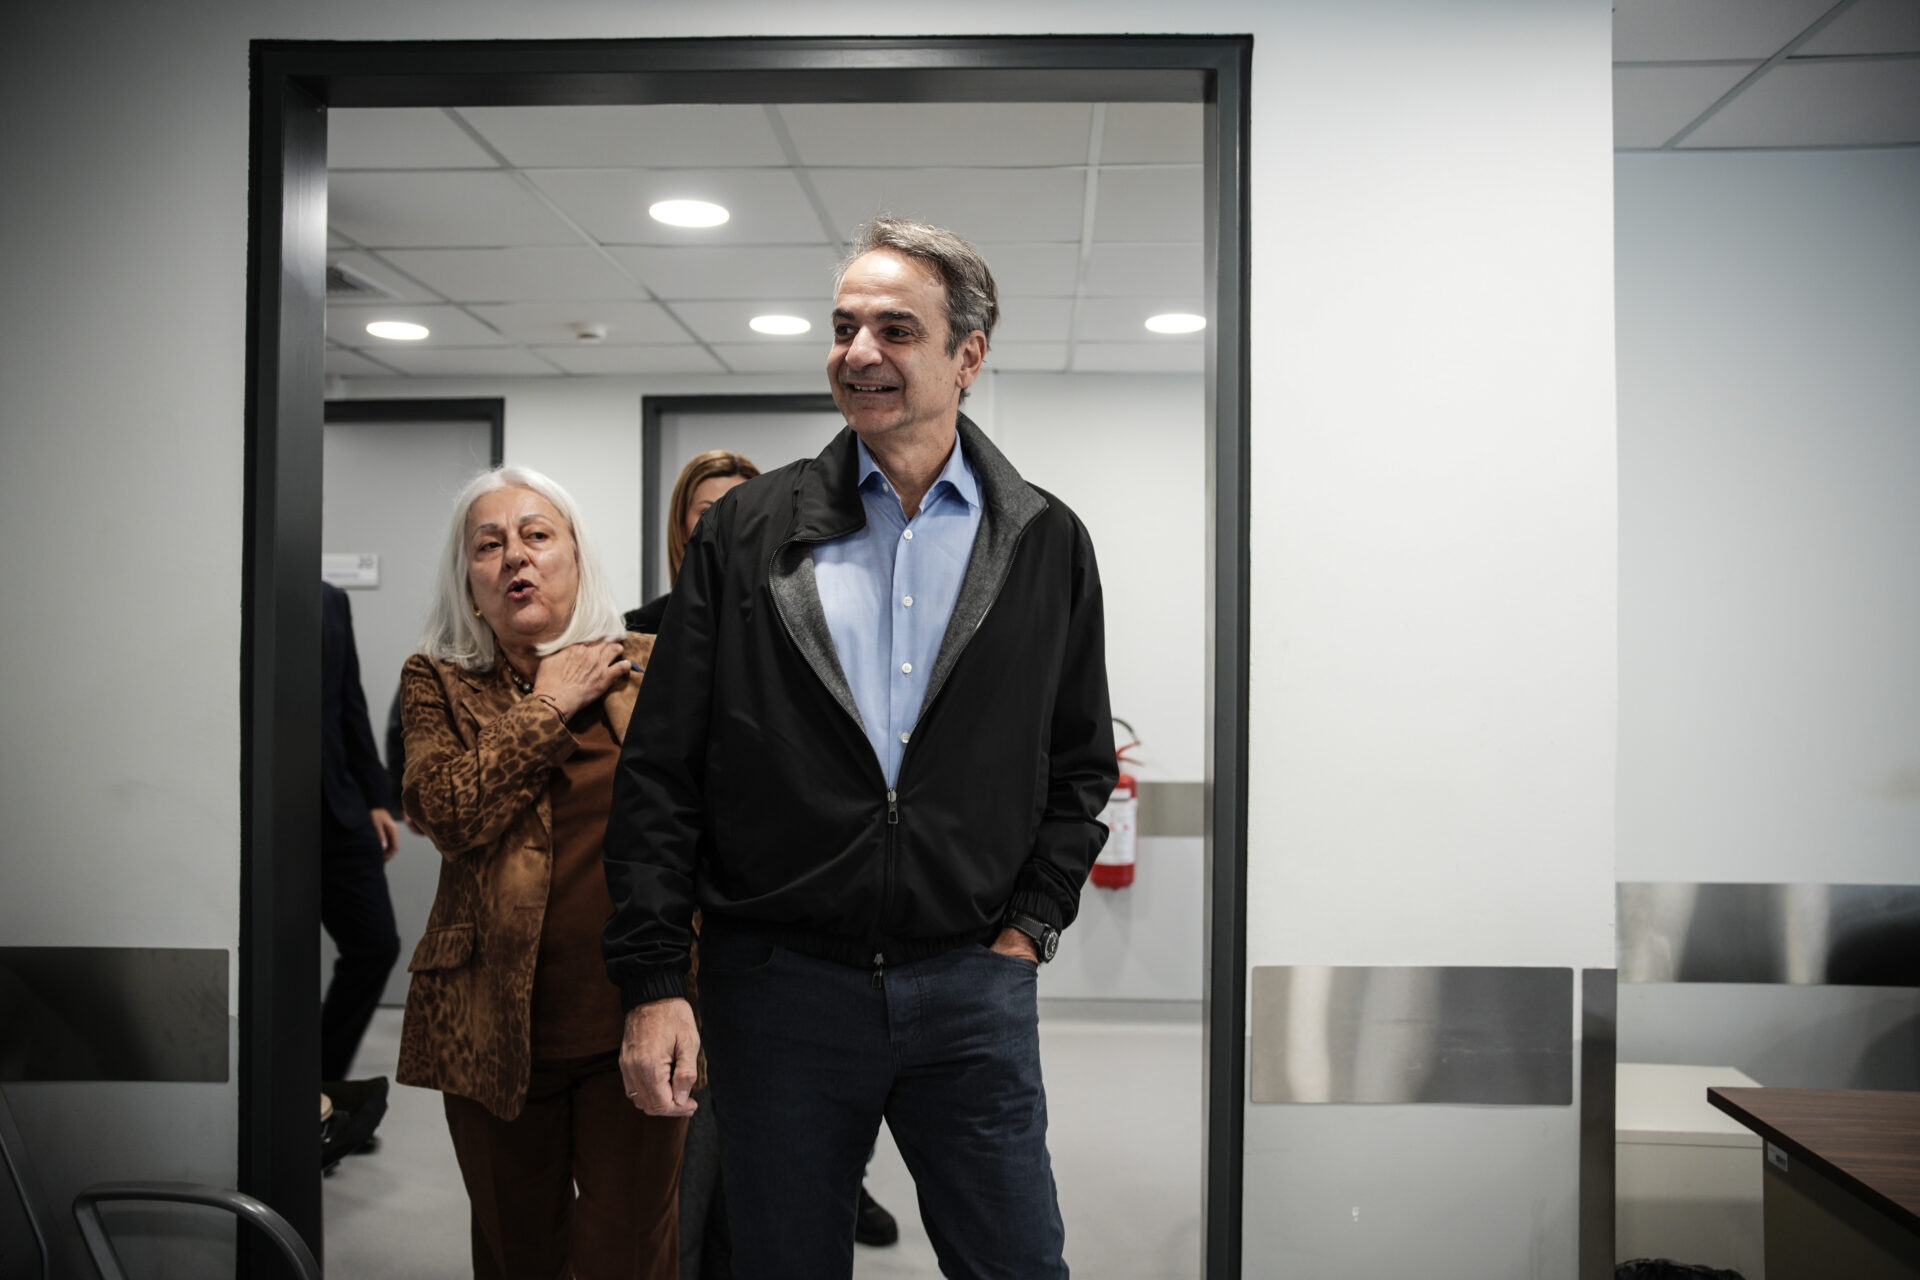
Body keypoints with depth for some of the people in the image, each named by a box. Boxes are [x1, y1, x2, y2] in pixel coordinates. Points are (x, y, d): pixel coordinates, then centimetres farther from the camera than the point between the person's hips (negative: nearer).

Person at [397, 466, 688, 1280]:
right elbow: (447, 813, -13)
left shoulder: (650, 668, 5)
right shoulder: (437, 684, 4)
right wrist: (548, 704, -8)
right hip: (499, 1025, 1)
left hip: (635, 1021, 0)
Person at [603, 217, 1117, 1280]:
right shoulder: (745, 534, 1)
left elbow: (1080, 763, 11)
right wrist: (651, 984, -5)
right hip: (777, 982, 0)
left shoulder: (1046, 544, 4)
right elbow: (658, 774, -1)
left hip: (972, 986, 1)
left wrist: (1030, 926, 1)